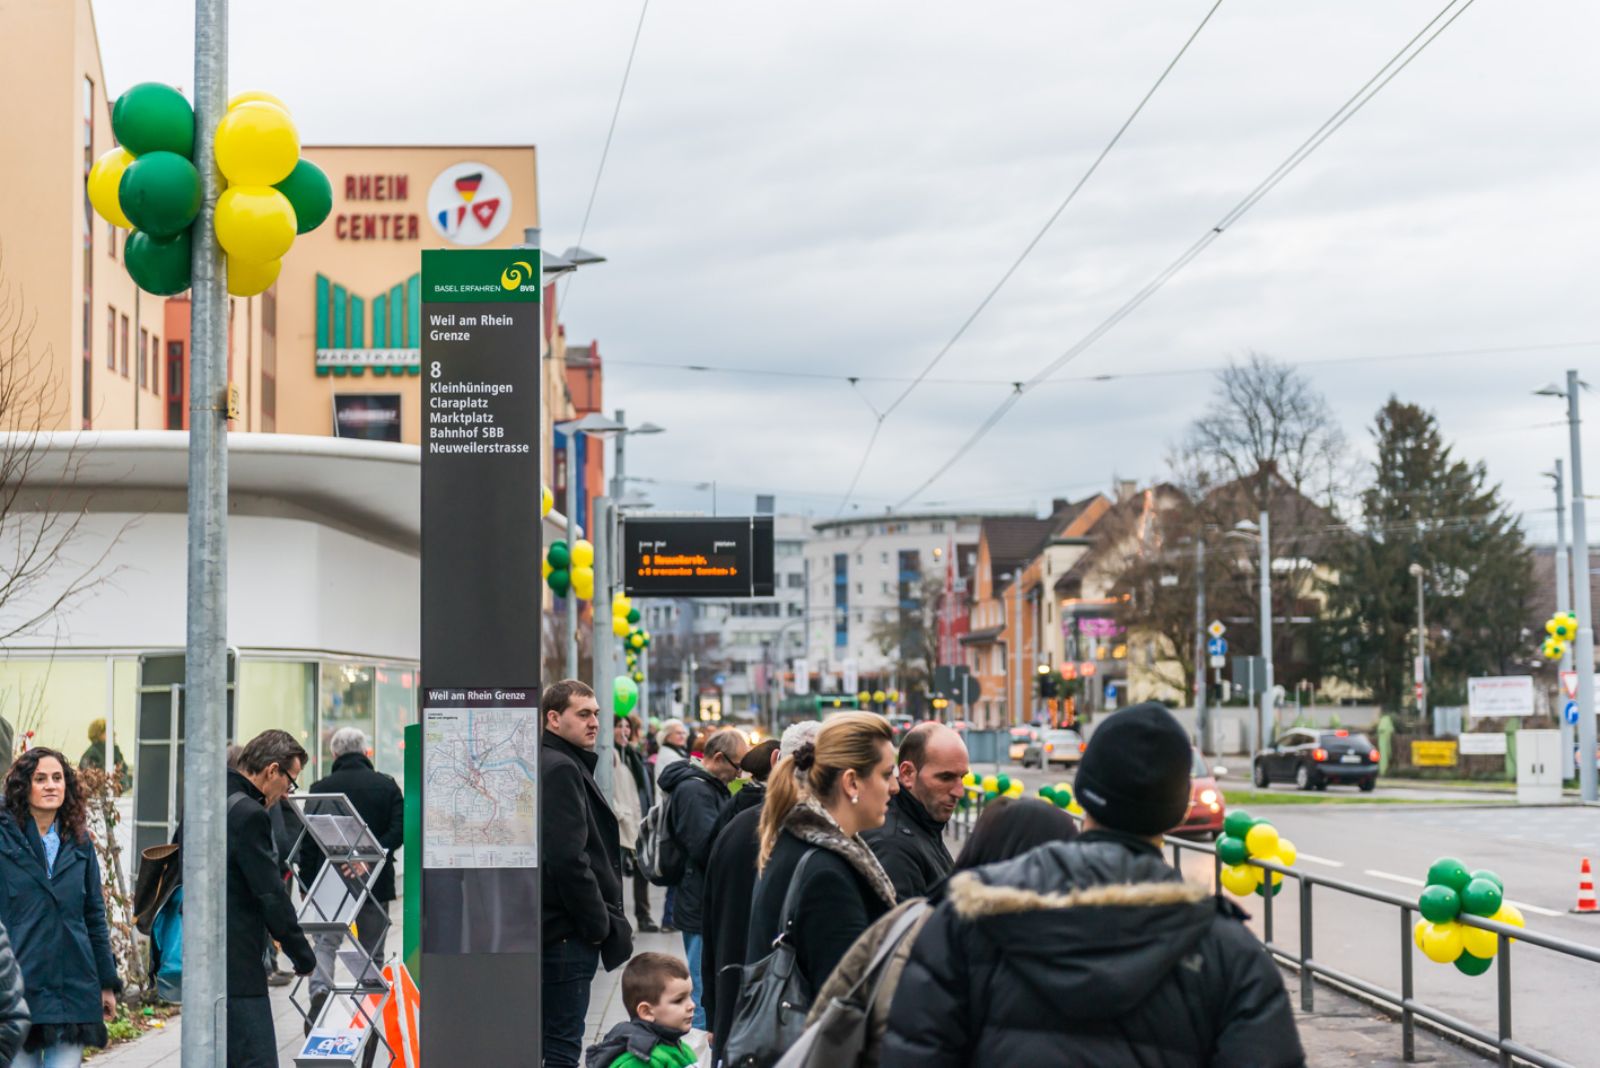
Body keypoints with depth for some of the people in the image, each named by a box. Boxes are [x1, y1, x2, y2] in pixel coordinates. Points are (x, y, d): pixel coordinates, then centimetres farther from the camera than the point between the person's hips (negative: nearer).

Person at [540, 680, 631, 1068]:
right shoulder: (561, 769, -13)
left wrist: (601, 920, 16)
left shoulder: (569, 766, 18)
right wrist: (598, 923, -14)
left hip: (554, 930, 10)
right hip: (567, 933, -10)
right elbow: (568, 858, -22)